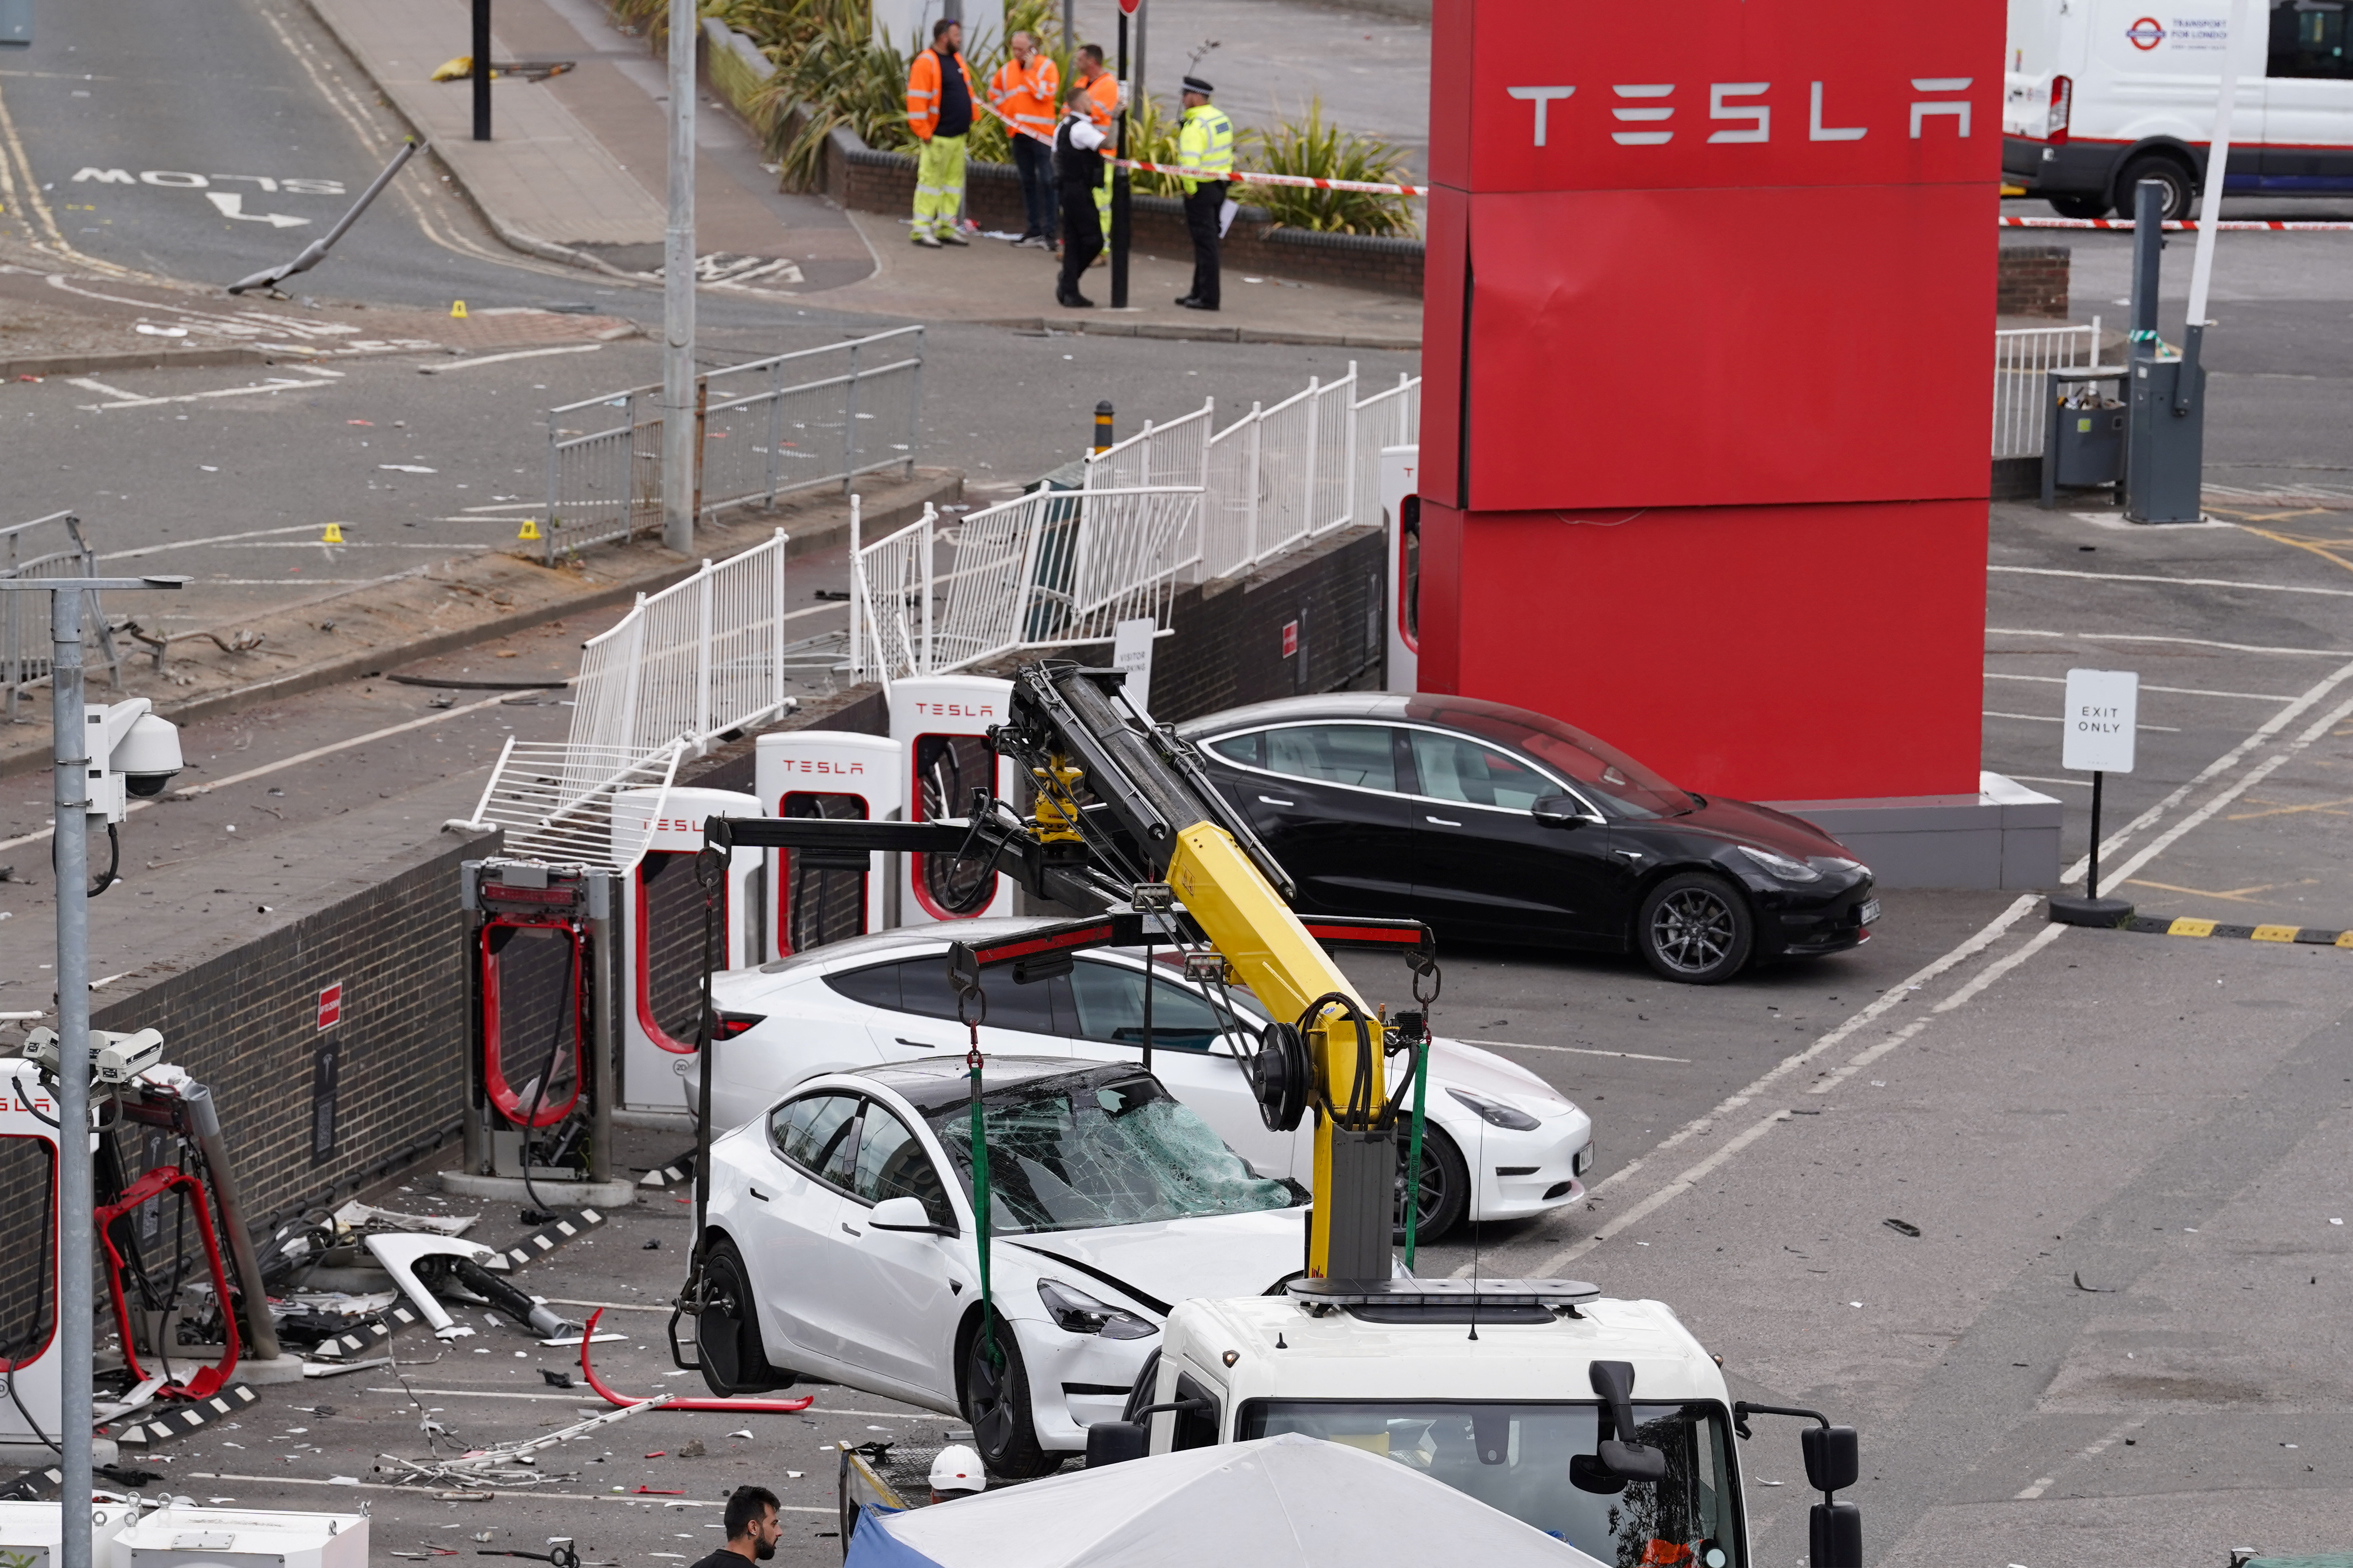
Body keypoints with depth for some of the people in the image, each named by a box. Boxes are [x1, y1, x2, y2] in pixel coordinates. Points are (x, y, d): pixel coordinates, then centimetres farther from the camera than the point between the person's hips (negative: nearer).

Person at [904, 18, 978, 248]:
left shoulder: (957, 61, 15)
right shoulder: (926, 63, -13)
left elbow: (967, 93, 24)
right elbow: (917, 100, -17)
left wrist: (970, 122, 17)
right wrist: (924, 132, -18)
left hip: (958, 135, 9)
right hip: (938, 136, -9)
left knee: (954, 180, 10)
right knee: (930, 180, -6)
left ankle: (946, 229, 16)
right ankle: (922, 230, -3)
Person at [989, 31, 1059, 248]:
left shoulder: (1047, 66, -4)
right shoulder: (1007, 69, 11)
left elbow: (1045, 93, -18)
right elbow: (995, 92, 26)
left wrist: (1029, 71, -13)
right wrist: (1007, 112, 14)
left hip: (1042, 133, -6)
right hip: (1019, 133, 6)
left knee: (1047, 181, -9)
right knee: (1027, 182, 11)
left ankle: (1050, 230, -8)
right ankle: (1033, 229, 16)